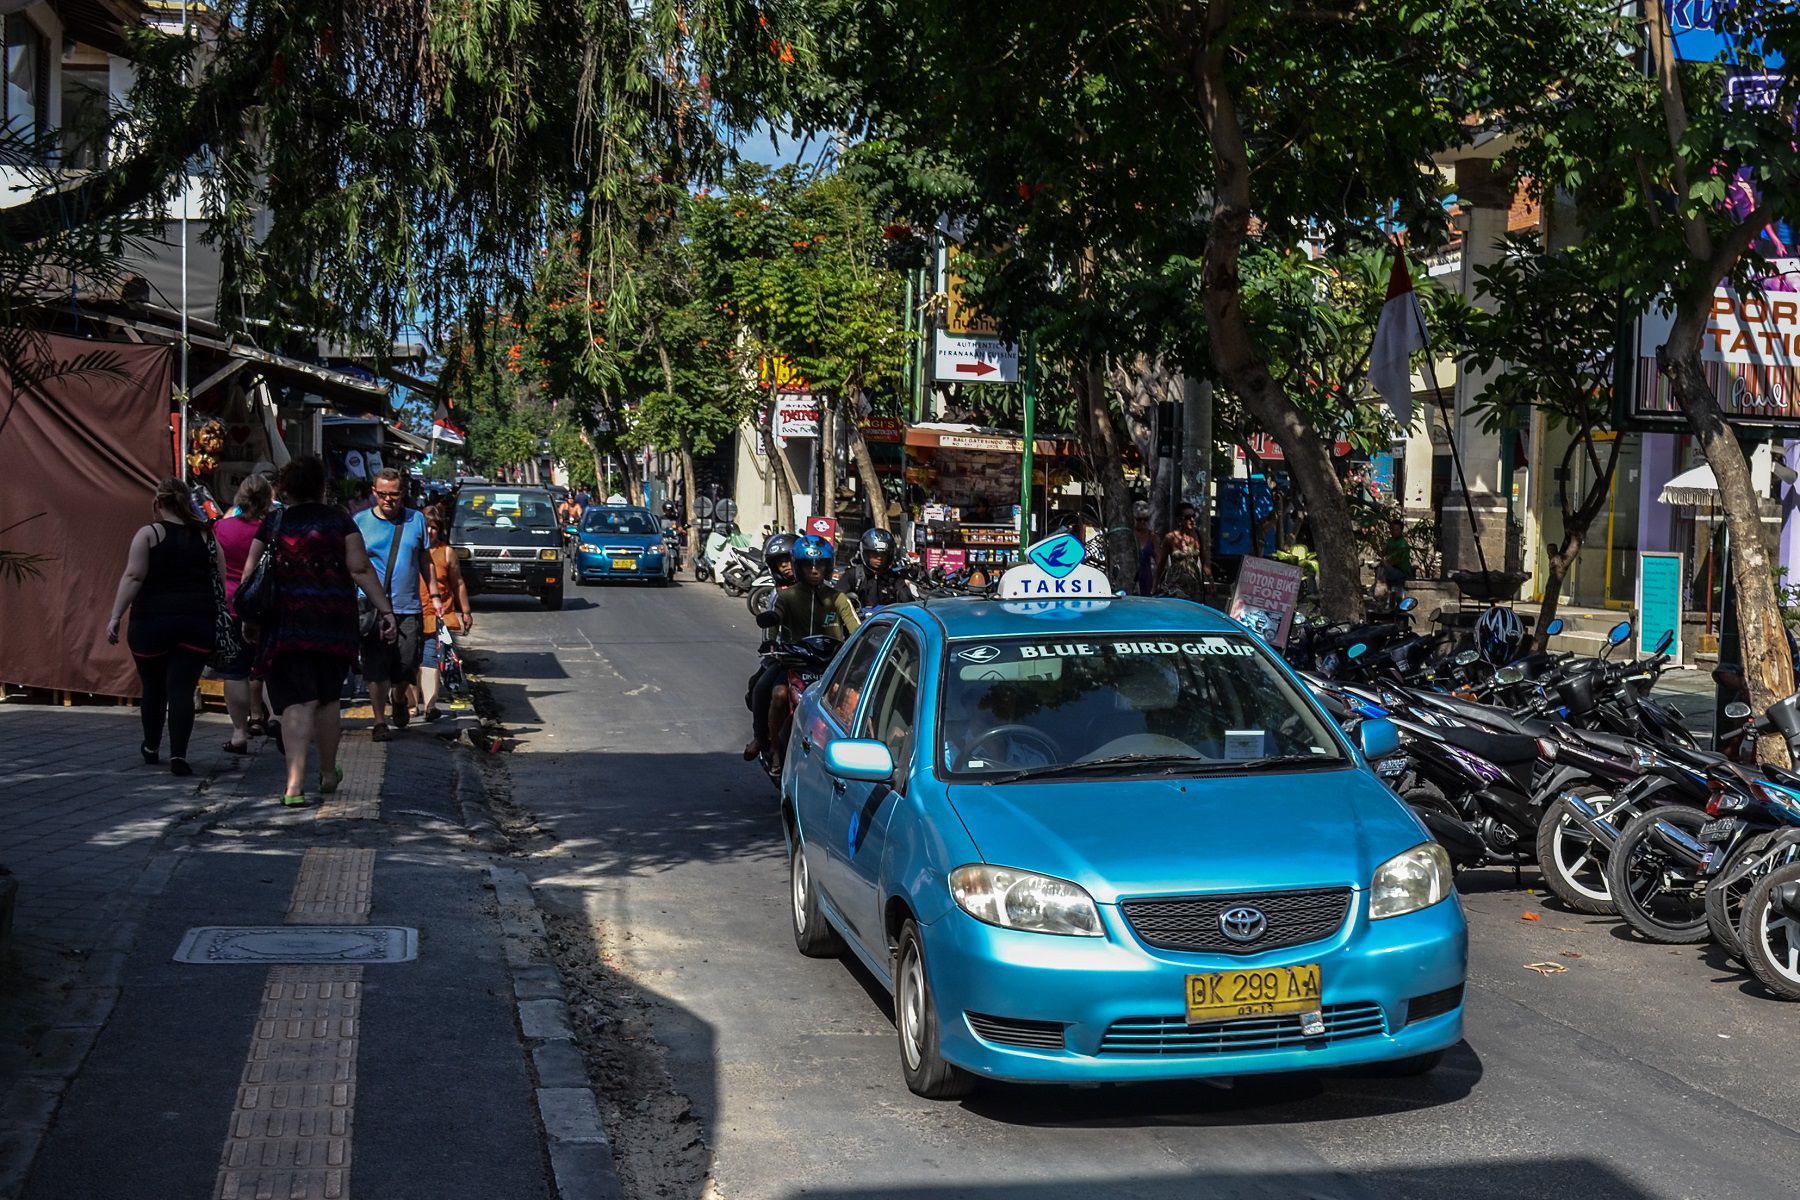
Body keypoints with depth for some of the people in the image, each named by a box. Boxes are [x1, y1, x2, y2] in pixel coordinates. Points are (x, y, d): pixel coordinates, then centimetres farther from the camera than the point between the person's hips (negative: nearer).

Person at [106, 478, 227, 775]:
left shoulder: (148, 534, -2)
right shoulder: (207, 538, 7)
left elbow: (133, 577, -11)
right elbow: (223, 582, 9)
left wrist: (116, 617, -11)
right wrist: (224, 625, 18)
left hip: (152, 622, -1)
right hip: (197, 623, 1)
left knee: (153, 687, 16)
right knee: (182, 690, -1)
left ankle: (151, 748, 33)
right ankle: (178, 755, -12)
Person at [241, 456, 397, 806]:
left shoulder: (273, 524, 2)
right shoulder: (339, 521, 2)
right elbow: (361, 569, -5)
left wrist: (249, 619, 12)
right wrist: (385, 609, -3)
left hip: (285, 621, -1)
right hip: (334, 622, 1)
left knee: (296, 702, -4)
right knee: (327, 698, 17)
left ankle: (295, 785, -17)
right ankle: (328, 774, 31)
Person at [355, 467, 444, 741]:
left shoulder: (416, 520, 9)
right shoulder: (360, 522, 4)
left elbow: (425, 561, 16)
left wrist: (434, 595, 11)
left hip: (408, 608, 1)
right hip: (372, 608, -1)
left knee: (407, 666, 1)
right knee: (376, 667, -3)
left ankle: (398, 699, 33)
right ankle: (380, 721, 6)